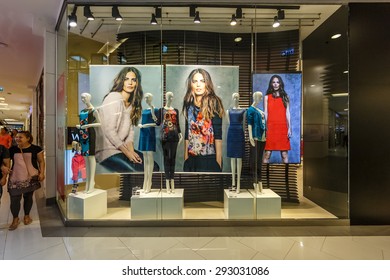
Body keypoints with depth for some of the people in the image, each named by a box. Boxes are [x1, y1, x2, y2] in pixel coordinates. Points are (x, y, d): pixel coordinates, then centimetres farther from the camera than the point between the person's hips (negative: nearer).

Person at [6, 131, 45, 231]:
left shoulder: (36, 149, -3)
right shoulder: (12, 150, 4)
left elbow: (41, 161, 0)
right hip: (15, 178, 2)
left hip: (31, 178, -2)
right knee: (14, 199, 1)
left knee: (28, 197, 11)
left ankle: (27, 216, 31)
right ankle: (15, 219, 20)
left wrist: (42, 173, -9)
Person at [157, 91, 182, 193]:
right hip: (165, 136, -3)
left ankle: (172, 184, 10)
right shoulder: (161, 110, 5)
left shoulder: (176, 111, 14)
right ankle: (167, 185, 2)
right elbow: (158, 123, -2)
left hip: (174, 136, 3)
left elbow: (177, 124, 12)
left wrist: (180, 133, 2)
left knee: (173, 158, 4)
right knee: (166, 158, -3)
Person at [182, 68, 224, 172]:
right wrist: (185, 158, 6)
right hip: (192, 159, 4)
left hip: (210, 158, -4)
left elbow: (218, 134, -10)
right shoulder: (189, 104, 7)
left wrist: (218, 161, -14)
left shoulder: (213, 102, -6)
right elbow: (187, 133, 8)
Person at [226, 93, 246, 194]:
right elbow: (229, 123, 11)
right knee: (232, 158, 8)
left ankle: (238, 183, -1)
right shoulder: (228, 111, 12)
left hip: (239, 133, -3)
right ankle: (233, 181, 16)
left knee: (239, 158, -4)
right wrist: (234, 128, 2)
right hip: (231, 133, 3)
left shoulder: (243, 110, 4)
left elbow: (243, 123, 4)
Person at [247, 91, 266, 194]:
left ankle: (259, 181, 18)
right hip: (255, 137, -8)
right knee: (254, 160, -5)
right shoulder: (251, 109, -4)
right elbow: (249, 124, -12)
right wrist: (251, 137, -21)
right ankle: (255, 182, 0)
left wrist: (265, 135, 16)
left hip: (262, 137, 8)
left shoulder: (260, 110, 19)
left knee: (259, 160, 11)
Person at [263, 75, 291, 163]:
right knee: (267, 153, -3)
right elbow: (265, 114, 3)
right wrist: (264, 128, -5)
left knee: (284, 154, 3)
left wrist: (289, 128, 0)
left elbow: (287, 113, 8)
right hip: (271, 127, -1)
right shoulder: (267, 97, 8)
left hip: (282, 127, 2)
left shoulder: (285, 97, 12)